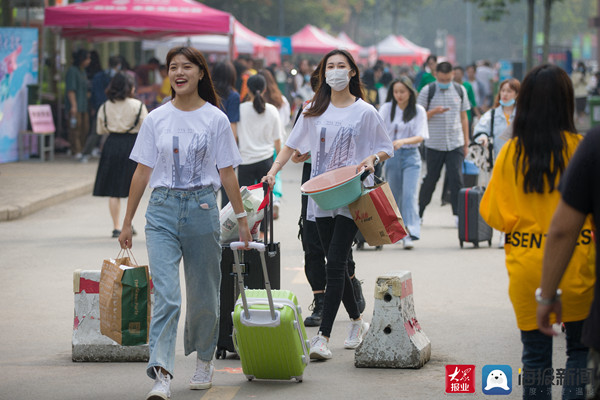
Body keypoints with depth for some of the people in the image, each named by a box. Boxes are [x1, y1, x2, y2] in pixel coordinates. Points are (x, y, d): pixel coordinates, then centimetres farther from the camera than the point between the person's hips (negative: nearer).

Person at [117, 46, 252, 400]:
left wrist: (242, 219, 3)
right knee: (166, 296, -13)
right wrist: (128, 221, 8)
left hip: (202, 209, 0)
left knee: (203, 296, 10)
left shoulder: (216, 119, 0)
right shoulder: (156, 119, 4)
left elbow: (227, 173, 3)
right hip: (163, 210, 0)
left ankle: (204, 361, 34)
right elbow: (143, 172, 7)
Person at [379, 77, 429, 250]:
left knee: (409, 194, -14)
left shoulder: (418, 111, 0)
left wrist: (402, 141, -25)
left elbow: (420, 136, -7)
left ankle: (409, 234, -20)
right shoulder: (387, 108, 5)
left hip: (410, 156, -2)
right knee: (395, 195, 8)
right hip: (391, 156, 2)